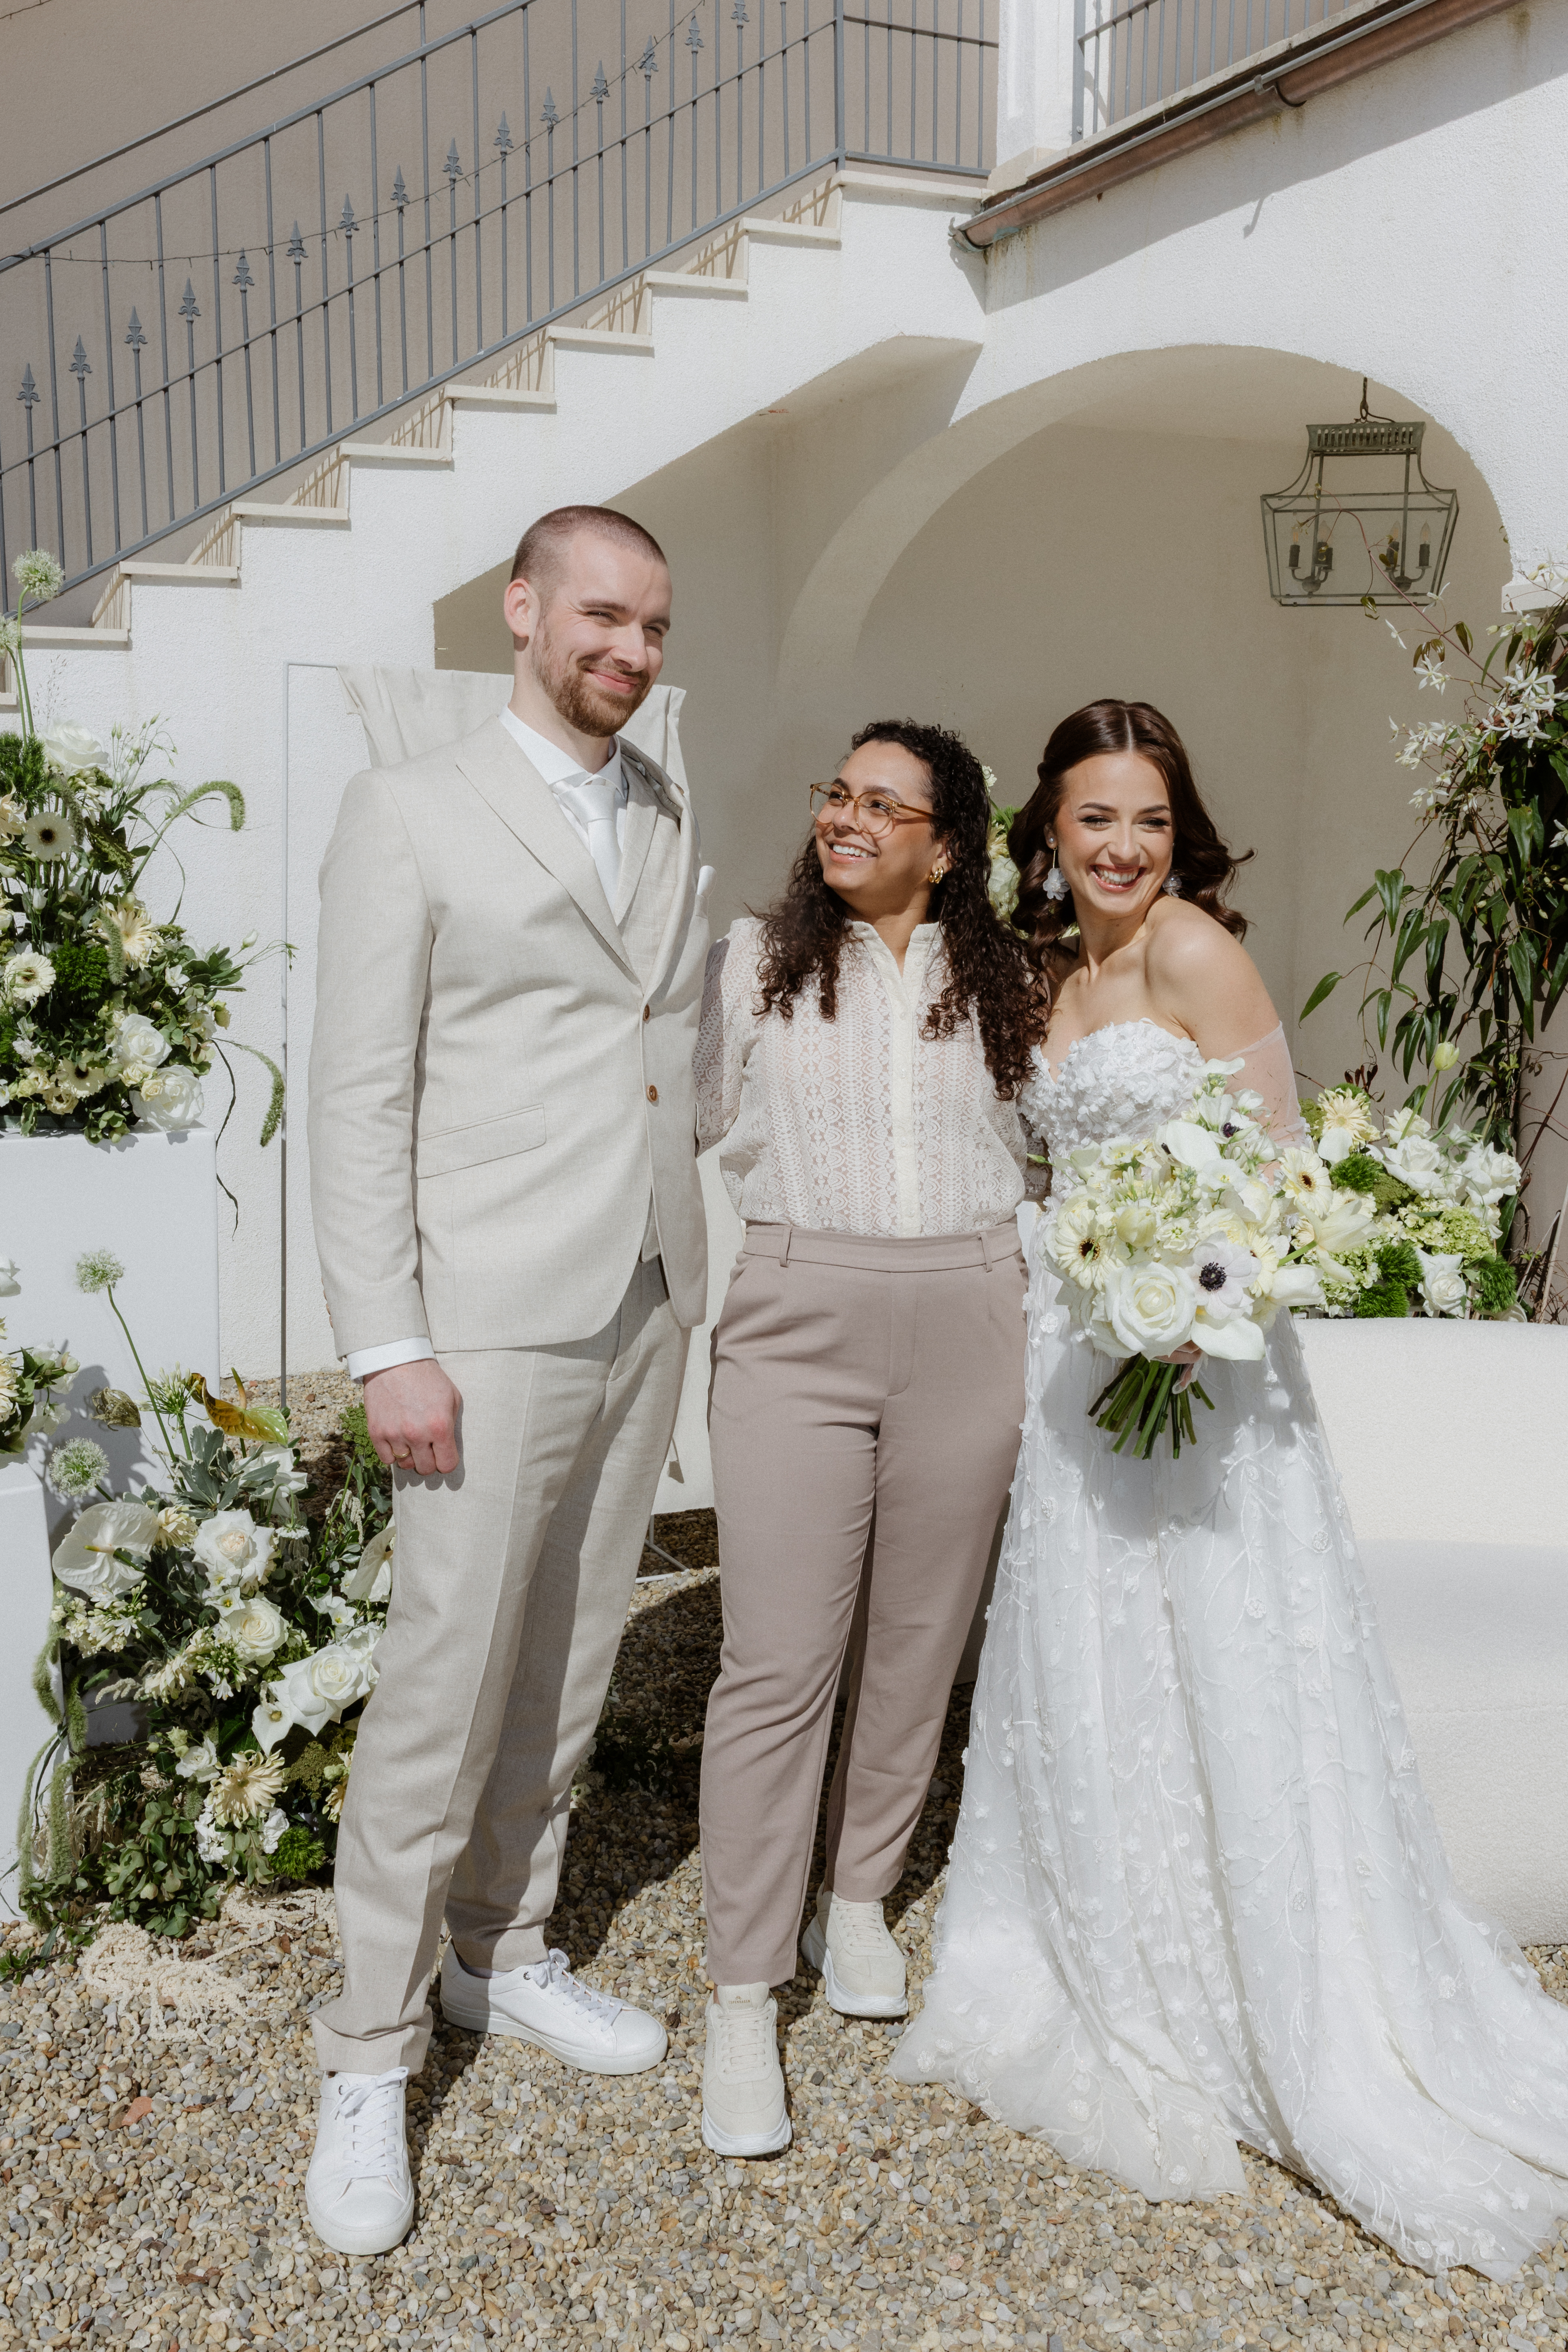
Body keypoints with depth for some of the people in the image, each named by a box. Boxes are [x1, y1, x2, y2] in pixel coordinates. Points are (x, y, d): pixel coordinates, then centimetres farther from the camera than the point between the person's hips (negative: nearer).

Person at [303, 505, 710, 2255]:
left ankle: (502, 1951, 33)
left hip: (649, 1305, 6)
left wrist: (689, 1274, 7)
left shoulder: (670, 820, 13)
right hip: (493, 1322, -5)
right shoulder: (411, 815, -4)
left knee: (566, 1670, 14)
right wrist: (387, 1347, -14)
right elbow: (357, 1099, -8)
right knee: (442, 1687, -1)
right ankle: (367, 2058, 14)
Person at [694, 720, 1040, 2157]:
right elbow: (702, 1127, 9)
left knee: (918, 1644, 12)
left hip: (967, 1327, 3)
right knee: (779, 1664, -6)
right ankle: (743, 1995, 6)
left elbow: (1027, 1158, 16)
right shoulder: (755, 964, 5)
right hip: (800, 1324, -2)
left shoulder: (999, 982, 11)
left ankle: (860, 1899, 34)